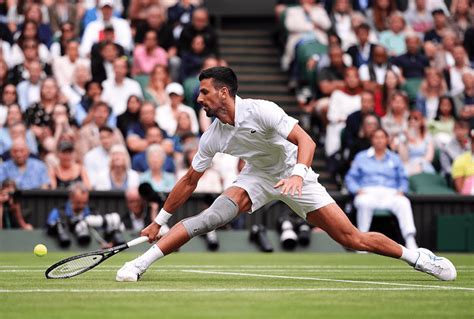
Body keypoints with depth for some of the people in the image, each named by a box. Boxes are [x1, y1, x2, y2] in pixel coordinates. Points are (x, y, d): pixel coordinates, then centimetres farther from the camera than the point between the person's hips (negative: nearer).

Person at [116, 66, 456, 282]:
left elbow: (306, 140, -31)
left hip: (294, 177, -3)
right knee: (212, 217, -24)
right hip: (258, 177, 3)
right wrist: (160, 220, 3)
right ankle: (141, 263, -28)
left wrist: (298, 173, -49)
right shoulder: (212, 137, -9)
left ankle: (416, 256, 10)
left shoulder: (260, 111, -25)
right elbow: (190, 181, 2)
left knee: (353, 239, -9)